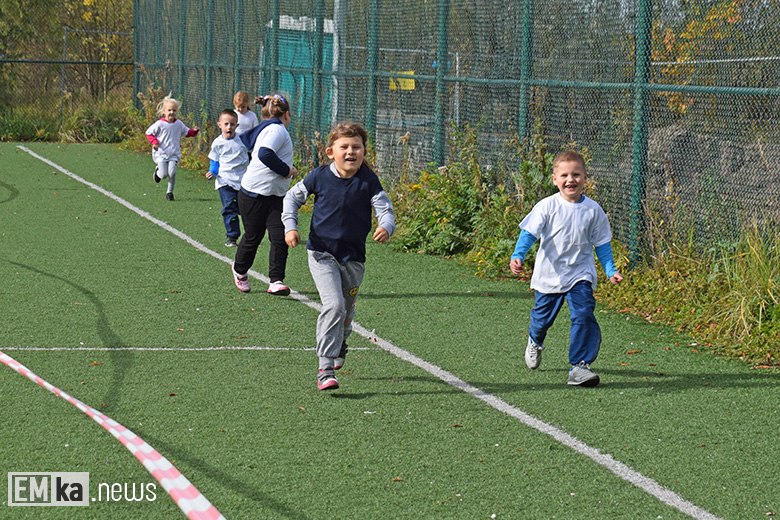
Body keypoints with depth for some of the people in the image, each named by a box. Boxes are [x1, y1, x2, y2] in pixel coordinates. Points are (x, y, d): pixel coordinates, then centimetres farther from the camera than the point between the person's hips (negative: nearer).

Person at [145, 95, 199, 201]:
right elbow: (149, 133, 1)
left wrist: (194, 131, 1)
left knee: (172, 173, -14)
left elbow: (187, 132, 21)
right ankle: (158, 170, 30)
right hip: (161, 153, -2)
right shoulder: (160, 124, -7)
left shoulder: (179, 124, 5)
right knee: (163, 175, -8)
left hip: (174, 154, 2)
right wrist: (154, 142, -14)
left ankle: (170, 192, 6)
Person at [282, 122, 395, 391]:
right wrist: (290, 226, -6)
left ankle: (338, 346, 52)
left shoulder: (368, 180, -9)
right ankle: (326, 369, -17)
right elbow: (293, 197, 7)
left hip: (353, 256, 2)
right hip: (322, 252, -2)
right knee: (334, 305, -20)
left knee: (346, 310, 17)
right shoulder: (320, 176, -8)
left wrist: (385, 228, -33)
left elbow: (385, 209, -10)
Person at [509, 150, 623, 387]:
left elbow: (601, 243, 6)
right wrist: (518, 256, -28)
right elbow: (529, 233, -12)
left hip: (580, 274, 1)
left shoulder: (592, 210, -3)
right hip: (549, 275, 0)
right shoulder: (547, 207, -10)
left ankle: (579, 366, -11)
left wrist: (610, 271, 0)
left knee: (583, 316, -17)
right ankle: (535, 342, 50)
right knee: (543, 316, 15)